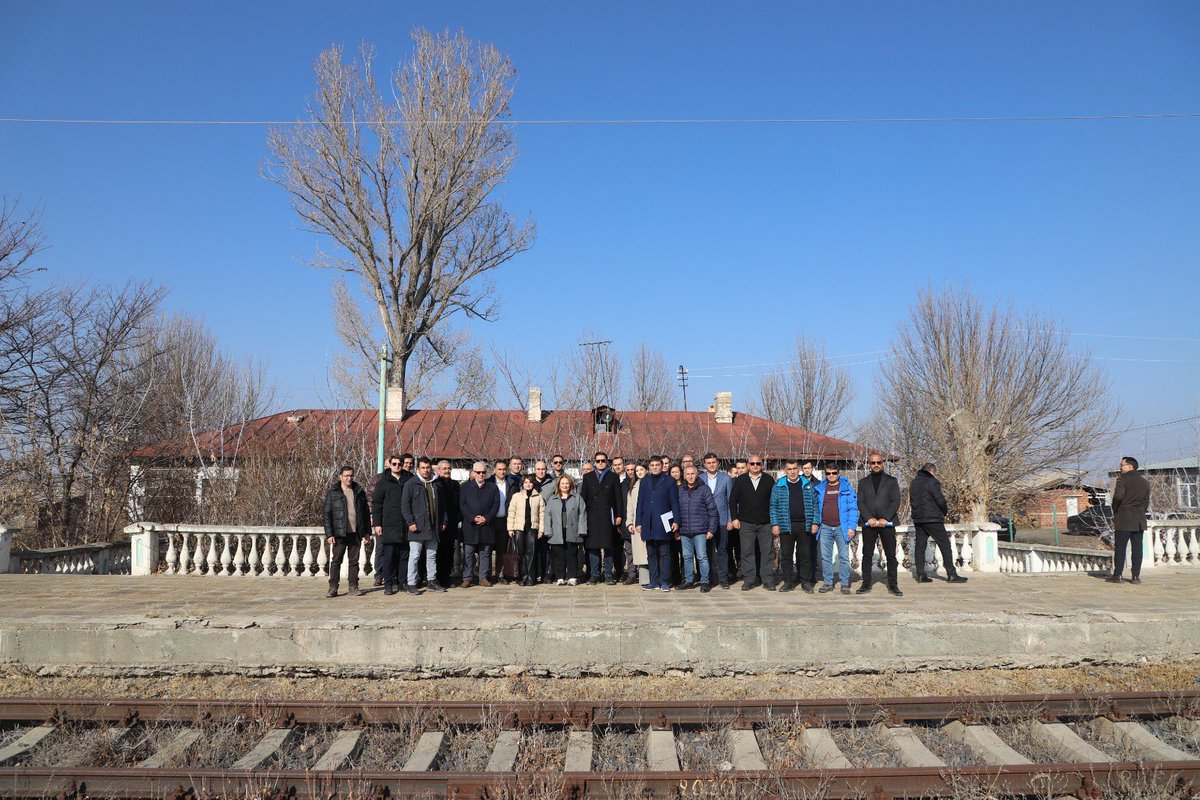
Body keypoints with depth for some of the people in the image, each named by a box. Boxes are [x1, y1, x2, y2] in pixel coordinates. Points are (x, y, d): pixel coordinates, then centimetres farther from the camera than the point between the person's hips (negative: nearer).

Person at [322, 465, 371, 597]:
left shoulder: (359, 492, 10)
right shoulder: (332, 493, 1)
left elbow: (366, 512, 15)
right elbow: (326, 514, -2)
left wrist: (367, 531, 10)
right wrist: (329, 534, -9)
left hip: (356, 533, 3)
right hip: (339, 533, -3)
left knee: (354, 560, 7)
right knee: (336, 560, -1)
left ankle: (353, 586, 14)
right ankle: (333, 588, 3)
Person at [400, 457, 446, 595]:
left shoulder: (436, 484, 13)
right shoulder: (411, 484, -4)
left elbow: (441, 504, 19)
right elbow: (404, 505, -8)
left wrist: (443, 521, 12)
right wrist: (410, 522, -15)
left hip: (433, 527, 5)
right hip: (417, 527, -5)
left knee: (432, 555, 13)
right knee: (414, 556, -2)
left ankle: (433, 581, 22)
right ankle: (411, 585, 3)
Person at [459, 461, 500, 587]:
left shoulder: (492, 487, 9)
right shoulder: (465, 487, 7)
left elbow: (496, 505, 3)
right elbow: (462, 505, 0)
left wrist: (486, 518, -10)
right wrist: (472, 518, -12)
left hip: (486, 526, 1)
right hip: (469, 526, -1)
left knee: (485, 554, 5)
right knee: (468, 554, 1)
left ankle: (483, 578, 12)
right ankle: (467, 578, 7)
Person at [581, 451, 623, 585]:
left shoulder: (613, 477, 9)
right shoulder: (587, 477, 12)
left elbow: (618, 497, 6)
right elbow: (583, 497, 10)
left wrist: (619, 515, 0)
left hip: (608, 516, -1)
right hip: (592, 517, 1)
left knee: (608, 546, -1)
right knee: (592, 546, 2)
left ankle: (608, 575, 5)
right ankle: (594, 575, 8)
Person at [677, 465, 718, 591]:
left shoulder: (704, 489, 0)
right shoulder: (680, 490, 10)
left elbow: (712, 510, 0)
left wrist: (711, 529, -4)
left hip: (699, 530, -4)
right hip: (684, 531, 4)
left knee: (702, 557, -4)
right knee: (687, 557, 10)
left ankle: (705, 582, 5)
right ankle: (688, 580, 20)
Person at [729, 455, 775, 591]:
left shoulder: (769, 481, 6)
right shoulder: (740, 480, 6)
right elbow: (732, 500, 7)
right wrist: (734, 518, 0)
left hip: (765, 523, 0)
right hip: (746, 523, 0)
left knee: (767, 551, 1)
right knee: (747, 552, 1)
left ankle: (768, 580, 8)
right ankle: (748, 580, 7)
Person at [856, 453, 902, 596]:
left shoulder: (892, 481, 9)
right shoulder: (863, 483, 13)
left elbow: (896, 501, 0)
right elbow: (860, 503, 4)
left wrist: (885, 518, -12)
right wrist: (869, 518, -12)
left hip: (887, 523, -1)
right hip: (869, 524, 1)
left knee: (891, 555, 0)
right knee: (867, 555, 2)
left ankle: (893, 585, 7)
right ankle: (866, 584, 8)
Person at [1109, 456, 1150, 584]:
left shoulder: (1123, 479, -8)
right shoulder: (1145, 482, 13)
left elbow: (1118, 496, -18)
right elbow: (1146, 502, 14)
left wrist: (1115, 511, -4)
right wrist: (1140, 514, 18)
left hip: (1123, 520, -5)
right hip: (1139, 520, 6)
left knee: (1120, 547, -1)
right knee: (1137, 548, 5)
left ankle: (1117, 575, 1)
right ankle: (1136, 576, 5)